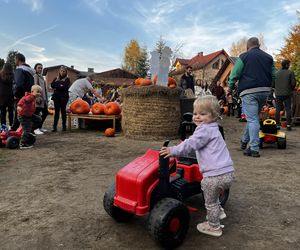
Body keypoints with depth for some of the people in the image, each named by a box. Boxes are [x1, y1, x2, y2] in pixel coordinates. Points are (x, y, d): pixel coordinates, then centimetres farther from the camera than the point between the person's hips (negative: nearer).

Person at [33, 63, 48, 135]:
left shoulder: (41, 77, 22)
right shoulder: (35, 76, -5)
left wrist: (46, 98, 19)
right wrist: (37, 97, -23)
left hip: (43, 98, 9)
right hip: (38, 97, -9)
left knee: (45, 112, 11)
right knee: (37, 113, -9)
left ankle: (40, 127, 21)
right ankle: (36, 128, -6)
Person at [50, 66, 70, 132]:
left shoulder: (67, 79, 5)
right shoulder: (56, 78, 17)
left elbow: (65, 87, -10)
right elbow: (52, 85, 2)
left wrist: (56, 87, -3)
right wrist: (60, 86, -7)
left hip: (63, 97, -3)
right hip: (56, 97, 3)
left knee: (63, 111, 1)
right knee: (56, 111, 0)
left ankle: (64, 126, 10)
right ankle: (54, 127, -1)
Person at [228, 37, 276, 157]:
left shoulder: (244, 57, 0)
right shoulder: (268, 57, 16)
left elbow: (234, 75, -3)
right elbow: (273, 76, 19)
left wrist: (230, 88, 8)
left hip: (249, 92, -5)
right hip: (265, 91, 6)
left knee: (252, 119, -7)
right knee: (253, 117, 17)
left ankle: (254, 149, -8)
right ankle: (245, 141, 28)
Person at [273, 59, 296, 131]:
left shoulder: (277, 73, 4)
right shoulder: (290, 73, -4)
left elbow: (273, 84, 2)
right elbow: (293, 83, -8)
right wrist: (291, 89, 12)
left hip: (278, 94, 3)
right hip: (287, 94, -2)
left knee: (278, 110, 7)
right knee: (288, 109, 3)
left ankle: (277, 124, 9)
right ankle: (288, 125, -1)